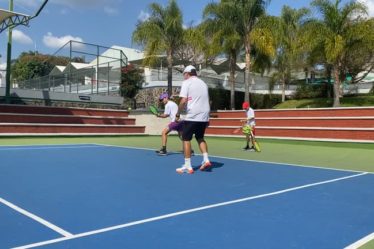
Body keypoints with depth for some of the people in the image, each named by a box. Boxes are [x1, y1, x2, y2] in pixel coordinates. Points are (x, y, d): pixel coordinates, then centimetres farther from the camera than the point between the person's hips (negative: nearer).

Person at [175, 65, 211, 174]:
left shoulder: (186, 82, -3)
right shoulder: (203, 83, 15)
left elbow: (183, 101, -14)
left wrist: (178, 113, -3)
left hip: (191, 116, -6)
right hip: (204, 116, 6)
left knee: (186, 139, 3)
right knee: (200, 138, 21)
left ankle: (188, 167, 3)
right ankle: (206, 160, 9)